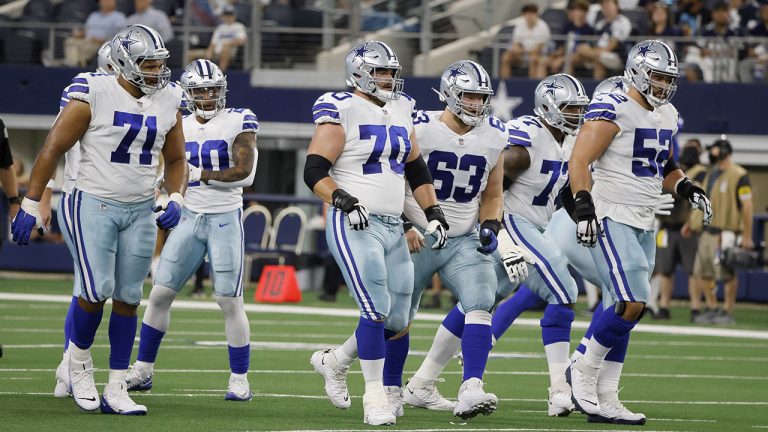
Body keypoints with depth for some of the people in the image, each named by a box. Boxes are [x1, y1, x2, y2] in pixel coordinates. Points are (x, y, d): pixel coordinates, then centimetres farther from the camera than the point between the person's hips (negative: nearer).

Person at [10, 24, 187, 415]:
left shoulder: (168, 102, 3)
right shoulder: (94, 95, -13)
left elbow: (175, 160, 17)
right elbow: (53, 149, -7)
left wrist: (175, 199, -1)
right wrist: (30, 204, -8)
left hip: (140, 211, 5)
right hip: (95, 204, -5)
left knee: (127, 298, 4)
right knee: (97, 291, -14)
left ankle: (116, 390, 10)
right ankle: (79, 360, 13)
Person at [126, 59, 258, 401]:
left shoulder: (239, 123, -7)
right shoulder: (180, 128, 7)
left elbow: (244, 173, -16)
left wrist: (198, 174, -16)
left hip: (225, 219, -4)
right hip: (189, 218, 4)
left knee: (230, 303, -2)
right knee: (160, 294, 3)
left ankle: (240, 381, 7)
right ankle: (142, 372, 14)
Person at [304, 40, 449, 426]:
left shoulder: (400, 112, 14)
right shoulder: (342, 112, -8)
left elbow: (417, 171, 23)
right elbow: (314, 171, -12)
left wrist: (433, 213, 14)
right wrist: (343, 201, -27)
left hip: (392, 228, 8)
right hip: (355, 226, -7)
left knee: (397, 322, 7)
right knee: (376, 312, -15)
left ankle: (334, 362, 29)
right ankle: (374, 397, -5)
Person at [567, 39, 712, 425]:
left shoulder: (666, 116, 14)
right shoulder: (613, 110, -13)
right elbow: (579, 161, -16)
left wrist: (685, 187, 8)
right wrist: (583, 204, -28)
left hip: (643, 225, 9)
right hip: (611, 219, -9)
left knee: (624, 310, 7)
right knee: (632, 304, -18)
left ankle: (603, 400, 11)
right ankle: (583, 371, 2)